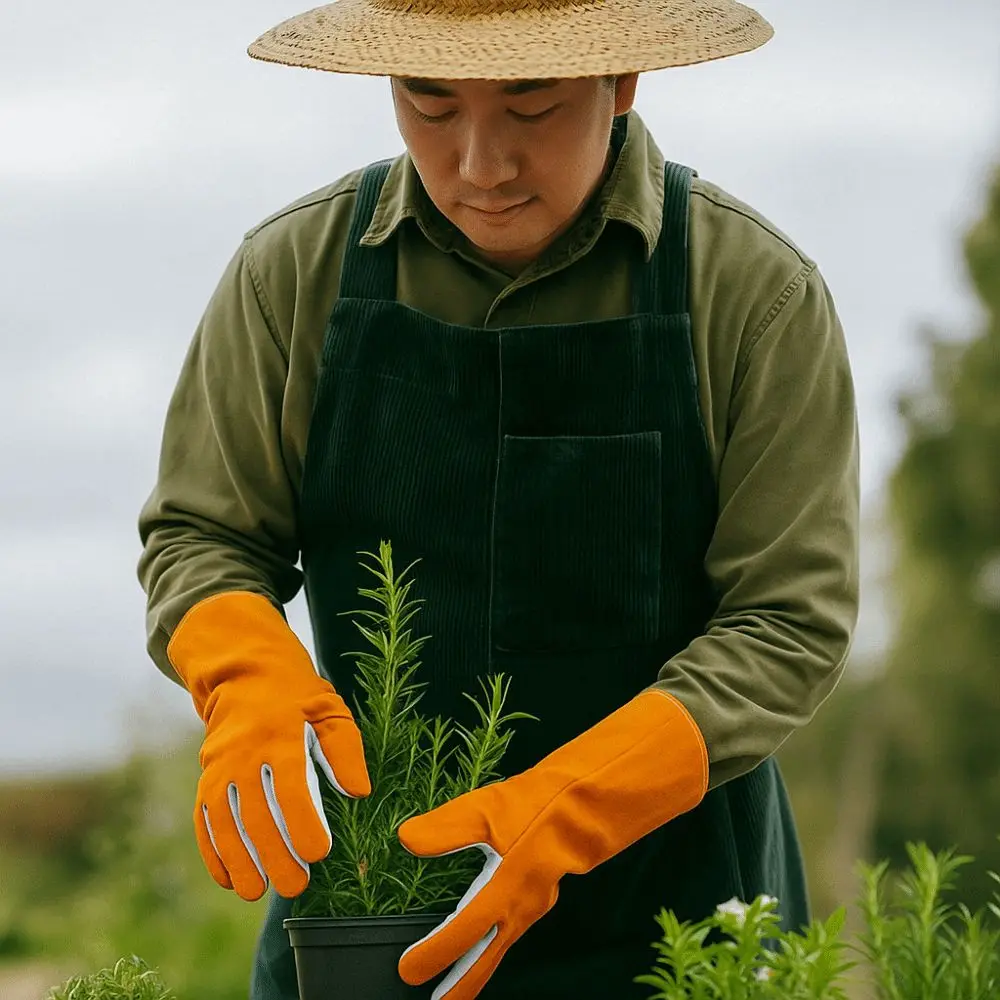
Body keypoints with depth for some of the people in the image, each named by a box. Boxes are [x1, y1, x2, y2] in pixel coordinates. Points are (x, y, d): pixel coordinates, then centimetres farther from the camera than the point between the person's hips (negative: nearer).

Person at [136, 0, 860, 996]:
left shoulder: (760, 294, -10)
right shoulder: (293, 273, -3)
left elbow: (789, 621, -12)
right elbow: (198, 537, 3)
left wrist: (562, 813, -25)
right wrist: (251, 681, -20)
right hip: (360, 897, 2)